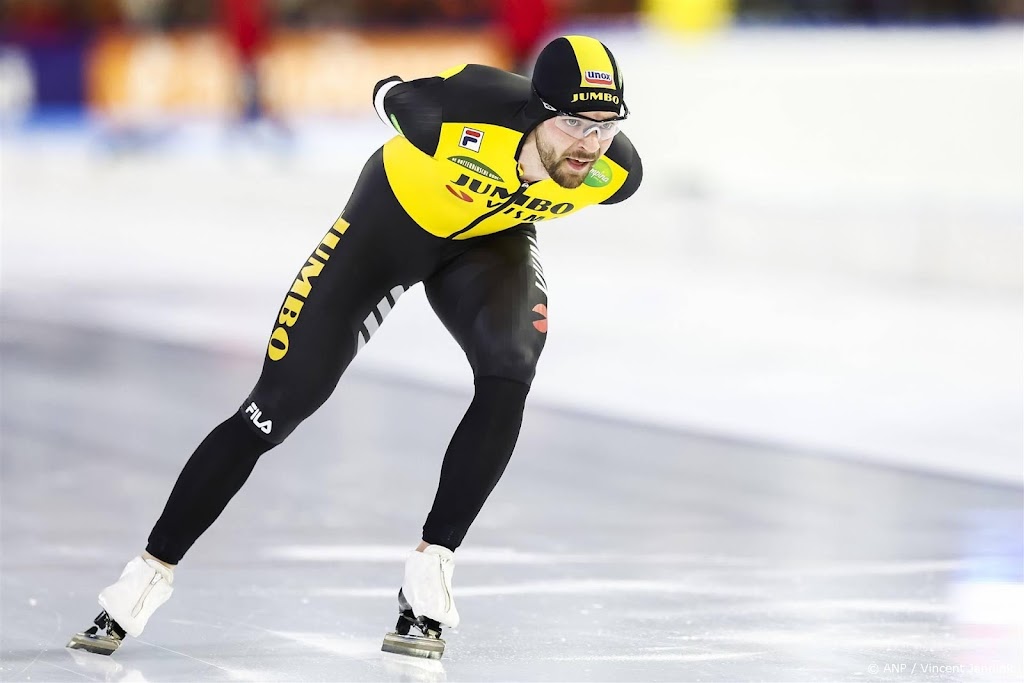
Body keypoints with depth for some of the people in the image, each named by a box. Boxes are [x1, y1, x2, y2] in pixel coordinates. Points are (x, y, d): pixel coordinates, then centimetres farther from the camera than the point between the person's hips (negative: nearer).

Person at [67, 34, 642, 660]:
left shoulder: (616, 172, -28)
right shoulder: (465, 111, -39)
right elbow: (398, 99, -13)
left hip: (491, 239, 3)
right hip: (394, 219, -2)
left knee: (509, 374, -28)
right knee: (280, 404, -6)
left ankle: (429, 574, -15)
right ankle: (151, 574, 6)